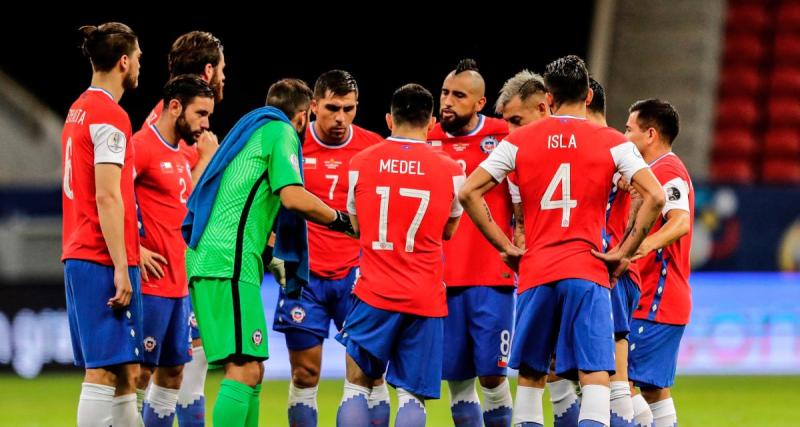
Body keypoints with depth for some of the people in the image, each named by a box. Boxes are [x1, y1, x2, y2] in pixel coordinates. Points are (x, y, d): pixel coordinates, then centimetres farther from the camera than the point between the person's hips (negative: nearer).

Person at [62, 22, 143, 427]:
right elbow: (107, 197, -18)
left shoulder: (78, 111, 16)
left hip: (79, 256, 9)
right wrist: (121, 268, -19)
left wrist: (132, 251, 21)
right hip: (104, 260, -9)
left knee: (126, 372, 11)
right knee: (105, 371, -9)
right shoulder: (110, 116, -12)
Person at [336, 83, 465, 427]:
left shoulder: (361, 163, 2)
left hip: (374, 294, 0)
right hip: (425, 297, 0)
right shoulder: (450, 170, 0)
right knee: (412, 395, 2)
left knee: (357, 385, 9)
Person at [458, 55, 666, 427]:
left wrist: (505, 247, 6)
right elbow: (654, 197, -8)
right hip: (588, 272, -2)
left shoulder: (519, 141, 7)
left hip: (535, 272, 2)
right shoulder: (612, 143, 2)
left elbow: (468, 192, 2)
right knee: (595, 376, -7)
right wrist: (623, 254, -1)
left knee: (530, 376, 14)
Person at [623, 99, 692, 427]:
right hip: (654, 300, 11)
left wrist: (647, 243, -48)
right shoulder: (660, 170, 19)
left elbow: (681, 222, -31)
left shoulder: (667, 171, -14)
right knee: (653, 387, 10)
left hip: (655, 303, -11)